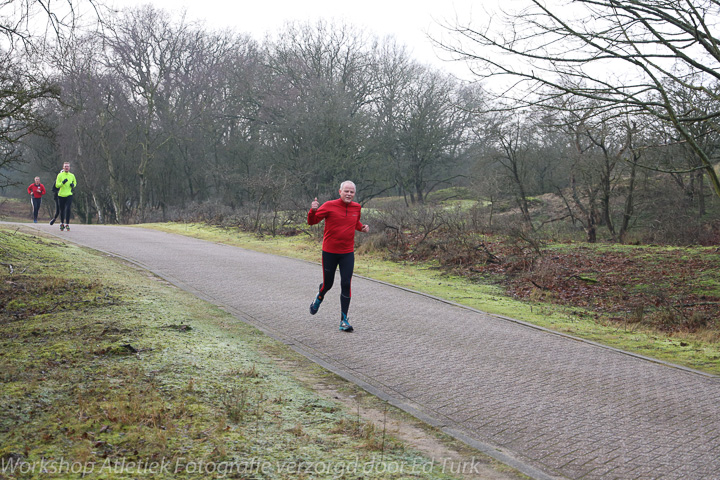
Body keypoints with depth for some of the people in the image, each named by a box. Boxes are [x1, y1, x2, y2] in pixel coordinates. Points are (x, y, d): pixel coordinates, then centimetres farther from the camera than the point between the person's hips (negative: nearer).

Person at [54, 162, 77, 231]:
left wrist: (73, 185, 0)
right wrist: (62, 182, -22)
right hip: (61, 195, 0)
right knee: (62, 210, 8)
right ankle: (62, 223, 27)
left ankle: (67, 224, -11)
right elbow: (57, 185, -4)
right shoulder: (60, 175, 0)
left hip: (69, 195, 0)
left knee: (68, 209, -15)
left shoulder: (72, 175, 8)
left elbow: (75, 183, 24)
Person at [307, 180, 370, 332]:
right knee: (328, 284, 8)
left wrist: (362, 228, 3)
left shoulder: (356, 207, 5)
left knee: (346, 285, -6)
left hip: (348, 253, 2)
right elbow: (312, 221, -5)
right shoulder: (329, 206, -9)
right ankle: (319, 298, 45)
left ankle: (344, 320, 1)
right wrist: (313, 210, -26)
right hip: (329, 252, -2)